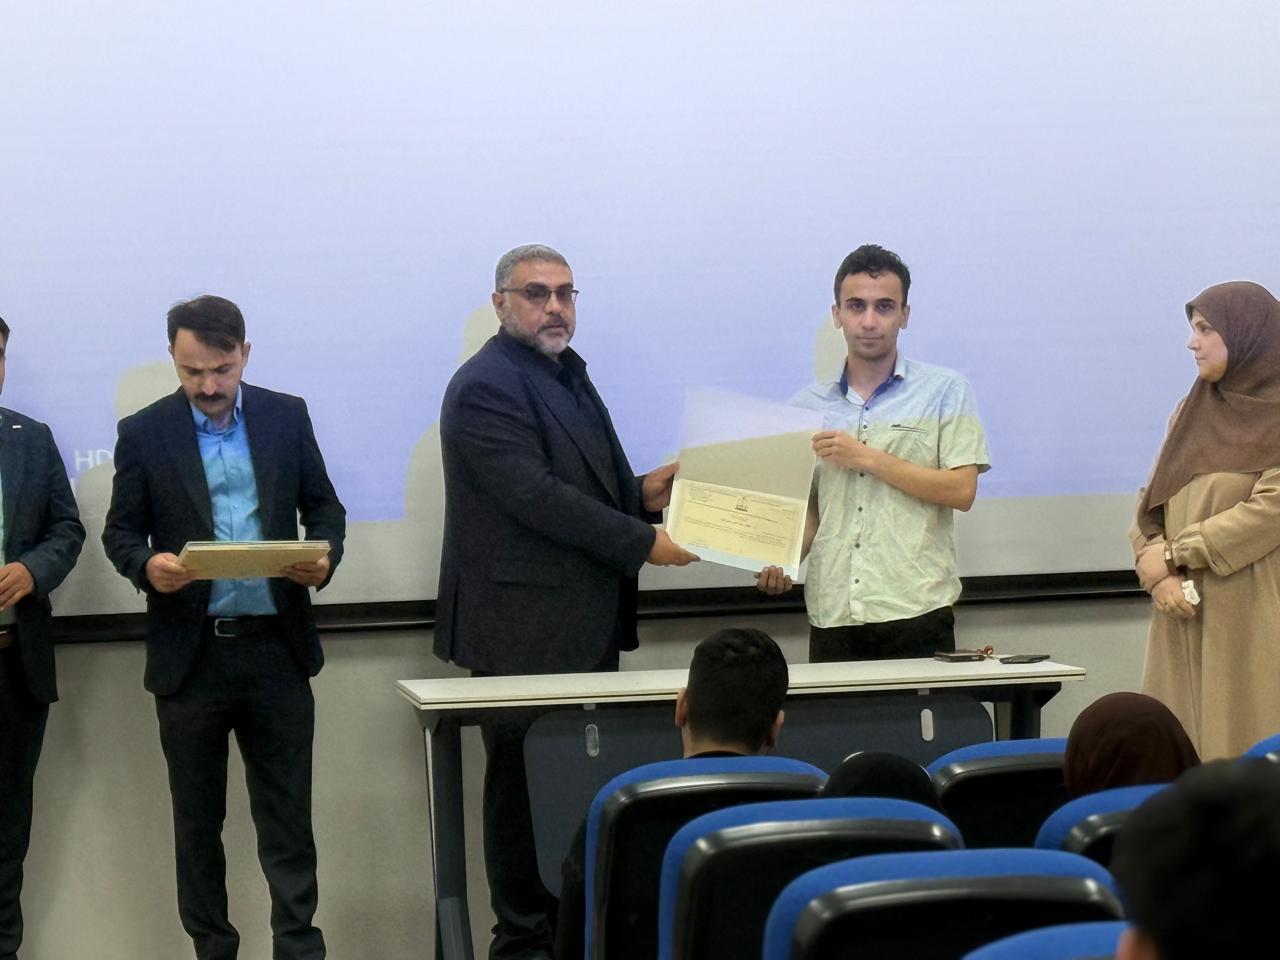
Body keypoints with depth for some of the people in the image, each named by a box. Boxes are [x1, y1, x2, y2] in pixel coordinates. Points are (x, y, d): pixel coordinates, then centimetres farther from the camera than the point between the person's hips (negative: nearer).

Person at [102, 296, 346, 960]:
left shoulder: (287, 417, 5)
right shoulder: (144, 433, 1)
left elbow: (324, 507, 11)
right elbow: (120, 530, 4)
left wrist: (324, 557, -11)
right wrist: (147, 565, -19)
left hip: (275, 649, 0)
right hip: (190, 653, 0)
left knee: (287, 818, 0)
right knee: (196, 823, 9)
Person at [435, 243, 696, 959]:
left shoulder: (568, 376, 18)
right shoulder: (486, 387, -12)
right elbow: (536, 497, -21)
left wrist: (644, 493, 5)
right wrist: (644, 543, -18)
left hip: (588, 627, 9)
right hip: (524, 630, -9)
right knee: (526, 787, -2)